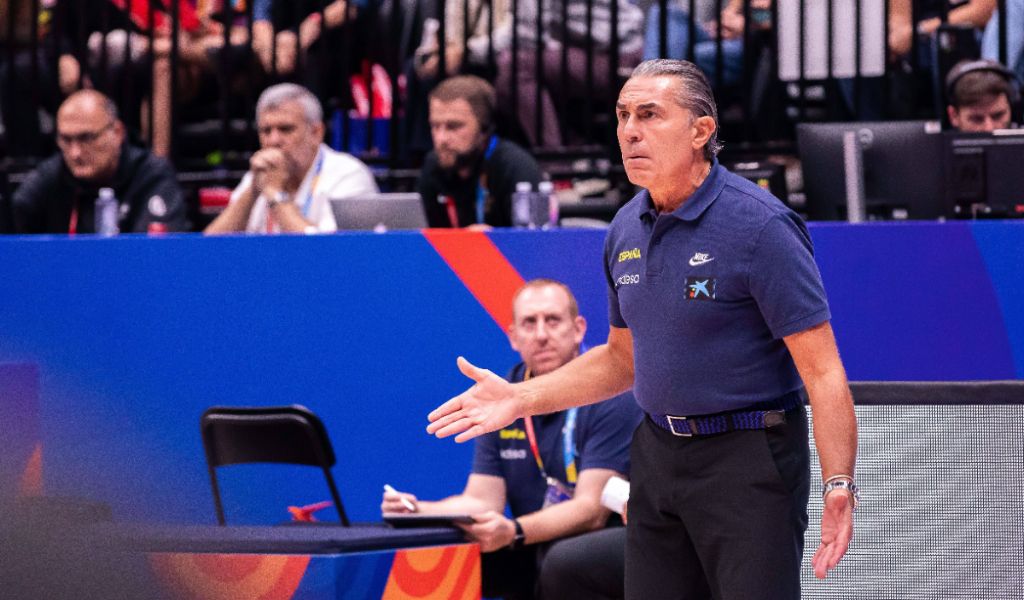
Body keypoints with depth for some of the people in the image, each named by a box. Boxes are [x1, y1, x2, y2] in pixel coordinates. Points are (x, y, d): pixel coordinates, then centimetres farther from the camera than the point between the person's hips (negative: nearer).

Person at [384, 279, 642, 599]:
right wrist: (418, 511, -18)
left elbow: (591, 509, -20)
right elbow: (482, 501, 2)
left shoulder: (613, 400, -11)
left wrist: (514, 532, -37)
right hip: (532, 553, 4)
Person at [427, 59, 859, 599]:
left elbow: (822, 371, -18)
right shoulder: (626, 230, 8)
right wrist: (520, 399, 12)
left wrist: (838, 485, -27)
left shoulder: (760, 225, -15)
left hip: (748, 456, -7)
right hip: (658, 453, 7)